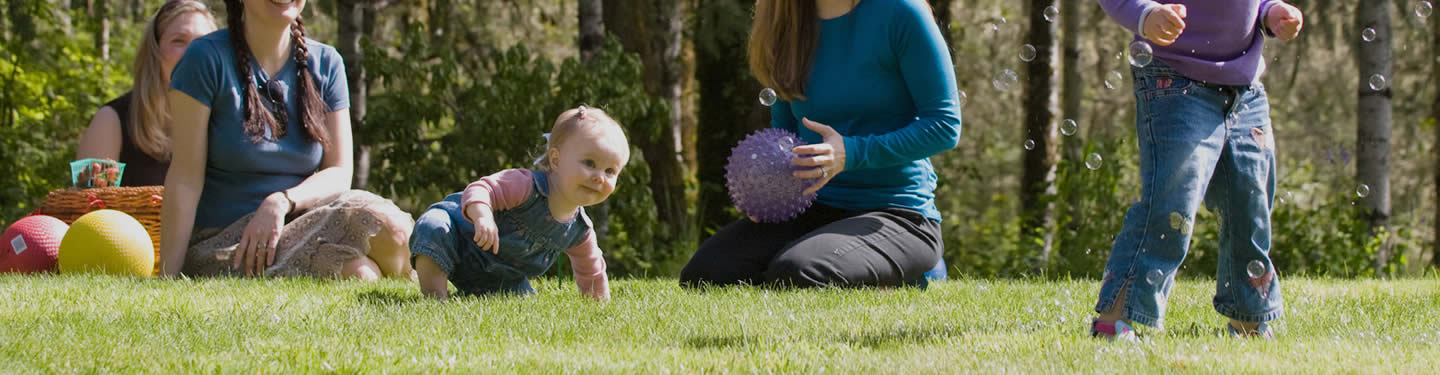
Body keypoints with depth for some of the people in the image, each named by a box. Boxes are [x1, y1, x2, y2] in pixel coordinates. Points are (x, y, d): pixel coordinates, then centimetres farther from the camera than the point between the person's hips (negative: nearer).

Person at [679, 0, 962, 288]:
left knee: (793, 274, -35)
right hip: (815, 211, 6)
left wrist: (852, 153, -22)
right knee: (703, 273, -18)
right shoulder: (786, 25, 8)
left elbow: (945, 126, -11)